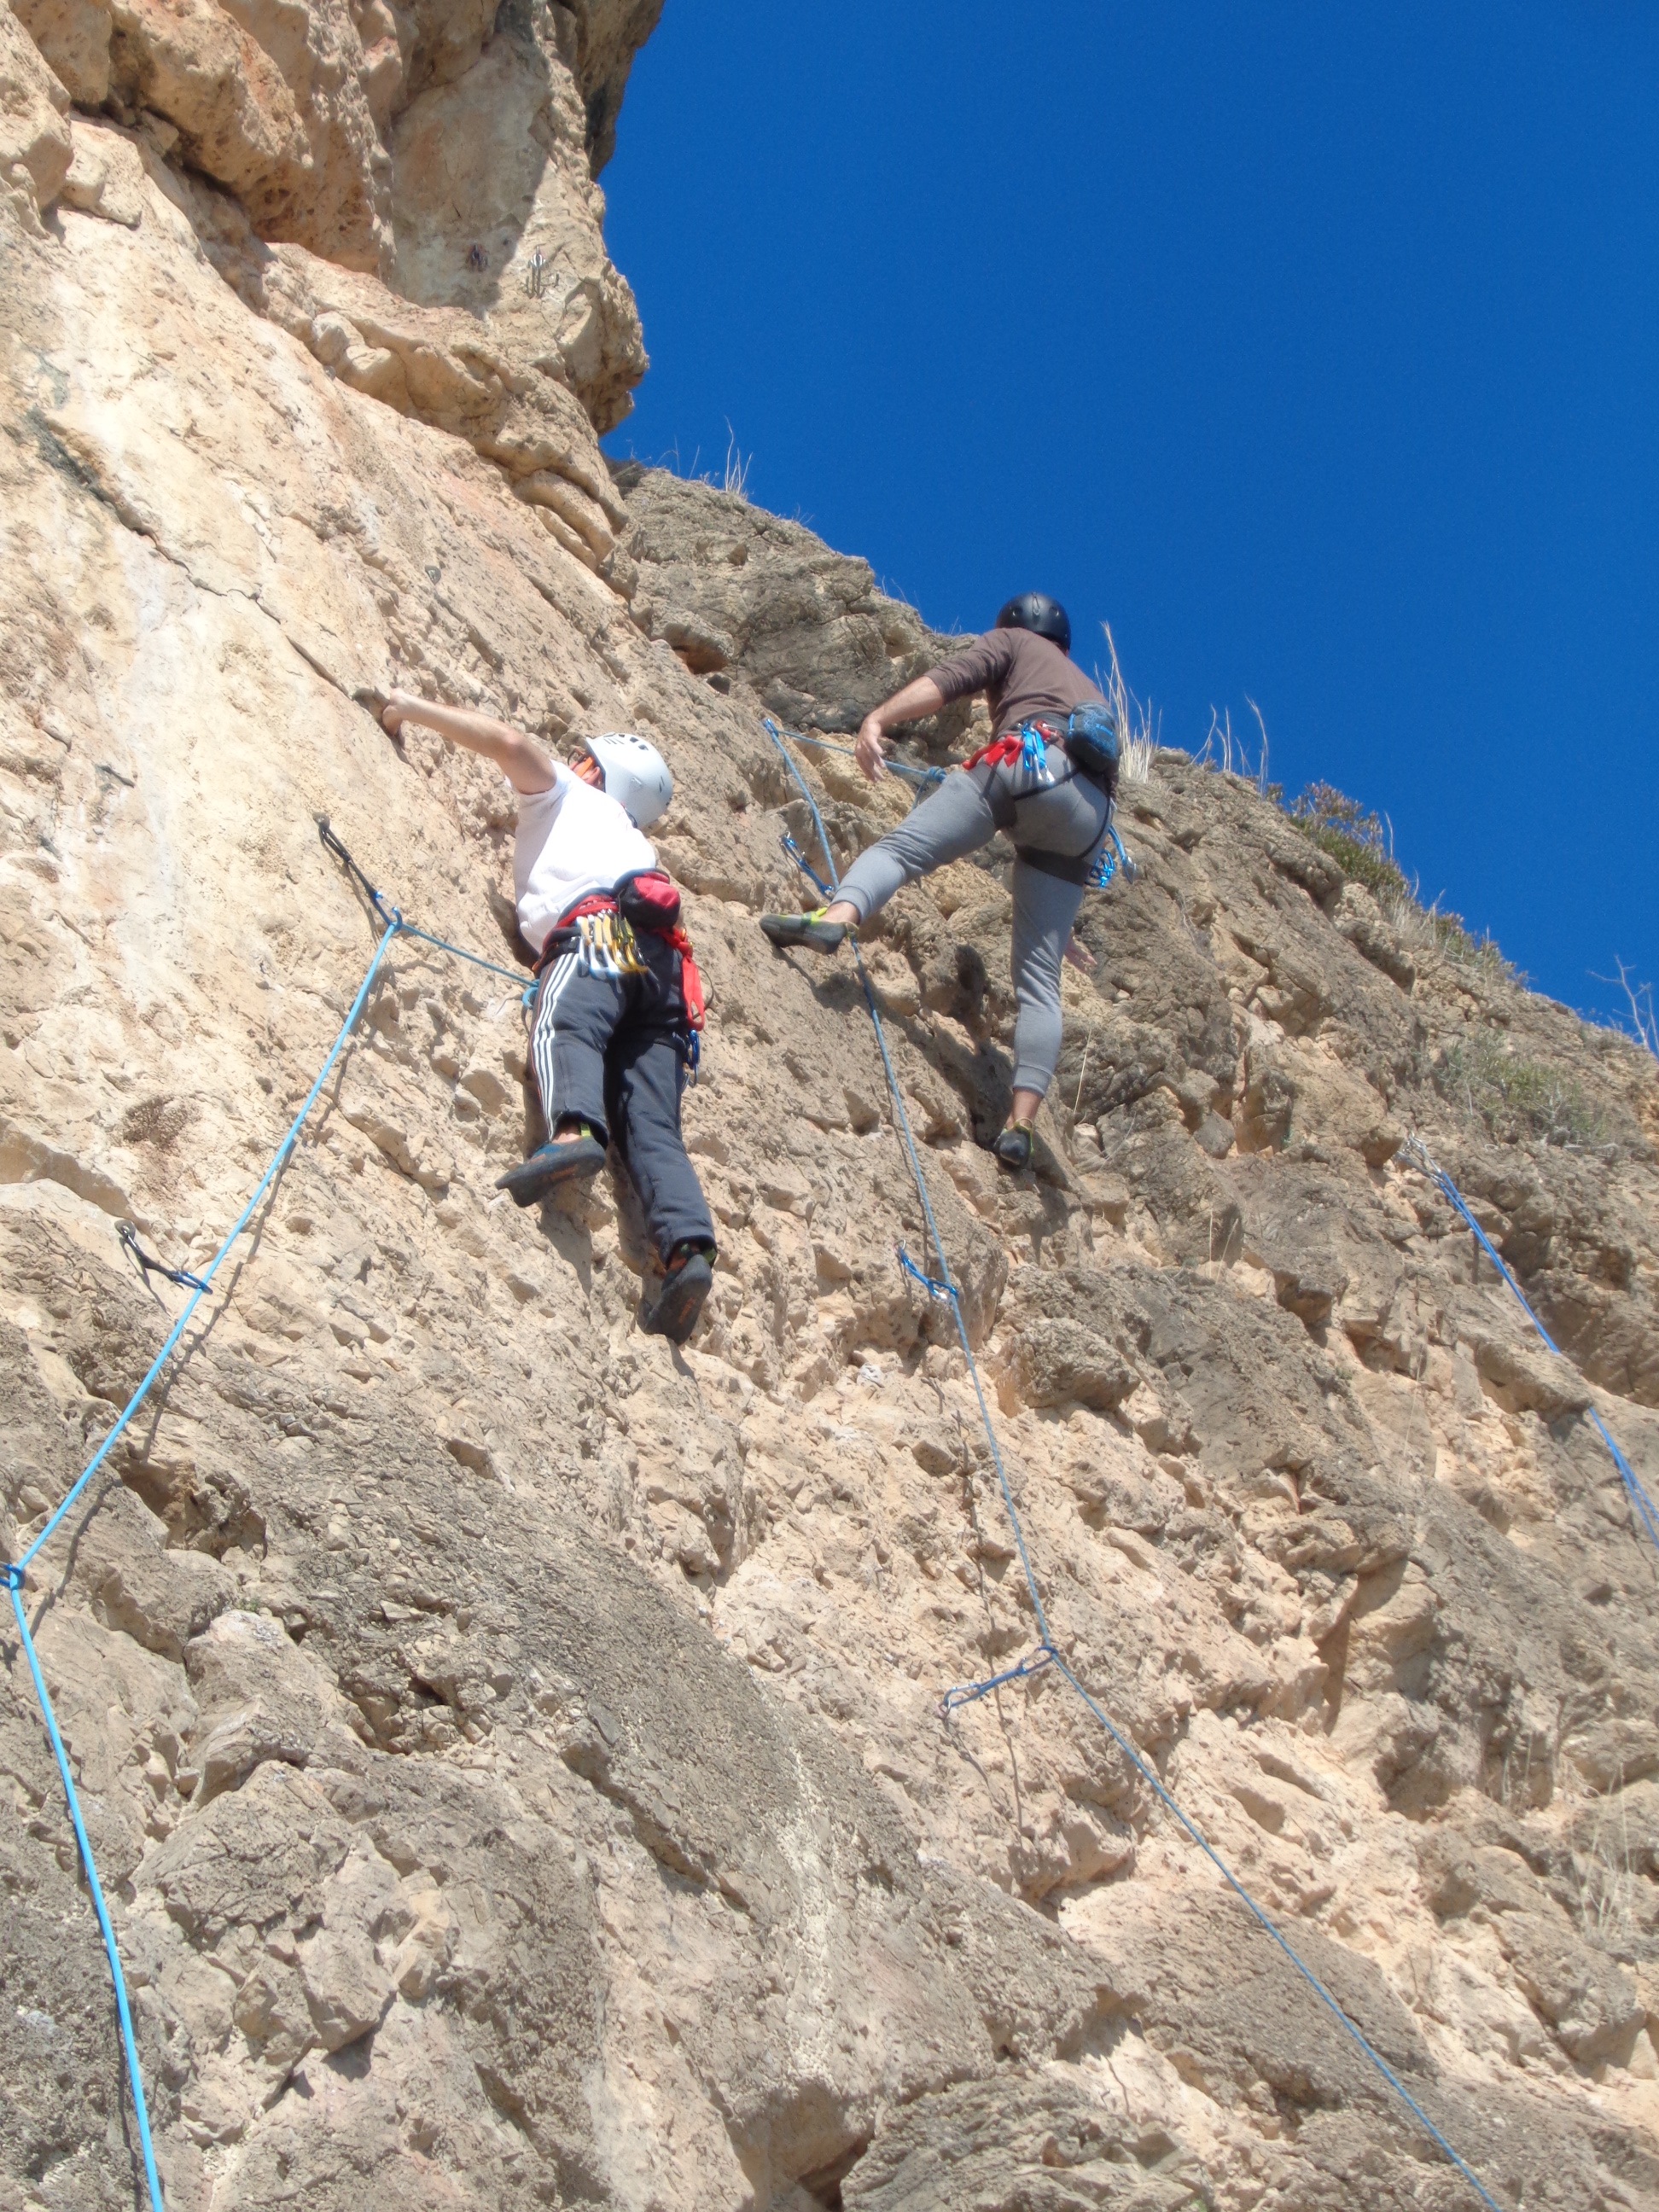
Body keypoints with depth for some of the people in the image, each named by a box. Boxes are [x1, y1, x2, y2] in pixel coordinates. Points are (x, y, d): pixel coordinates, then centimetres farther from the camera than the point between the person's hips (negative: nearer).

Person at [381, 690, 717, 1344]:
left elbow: (509, 742, 12)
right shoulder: (636, 844, 45)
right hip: (662, 972, 6)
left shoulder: (566, 795, 27)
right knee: (650, 1125, -11)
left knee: (565, 1026, -34)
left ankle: (574, 1131, -64)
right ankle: (687, 1248, -32)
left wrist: (414, 708, 22)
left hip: (605, 931, -6)